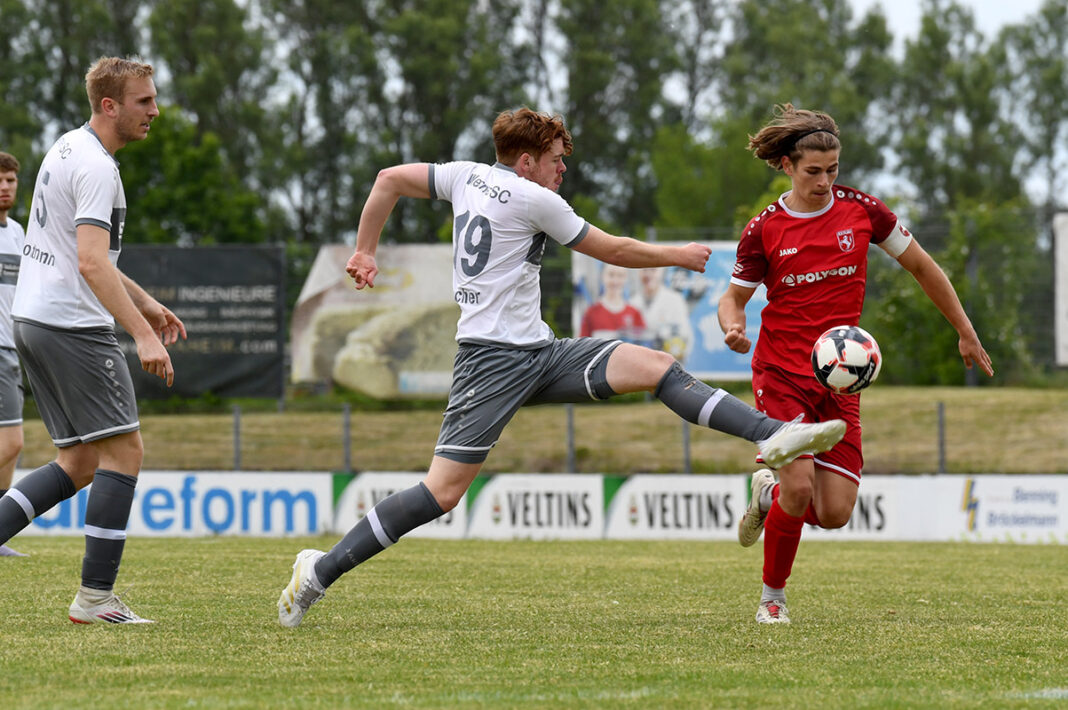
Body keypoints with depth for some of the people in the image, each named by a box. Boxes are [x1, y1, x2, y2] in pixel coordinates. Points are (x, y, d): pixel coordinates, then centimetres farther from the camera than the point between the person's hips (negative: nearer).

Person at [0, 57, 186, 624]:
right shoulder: (95, 167, -15)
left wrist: (145, 303, 32)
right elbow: (91, 263, -25)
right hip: (73, 326, -10)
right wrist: (143, 335, -30)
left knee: (79, 463, 13)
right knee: (124, 450, -5)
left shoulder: (69, 148, 18)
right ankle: (95, 598, -8)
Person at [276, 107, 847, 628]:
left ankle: (774, 436, -13)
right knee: (443, 492, -14)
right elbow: (612, 251, -1)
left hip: (539, 354, 10)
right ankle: (322, 569, -7)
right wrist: (678, 256, 13)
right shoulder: (532, 199, -10)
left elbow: (389, 180, 17)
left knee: (656, 366, -4)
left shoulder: (469, 176, 13)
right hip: (494, 358, -10)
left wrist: (365, 250, 26)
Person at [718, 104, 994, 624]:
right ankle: (773, 597, 4)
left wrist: (966, 334, 15)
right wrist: (733, 328, -15)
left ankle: (769, 493, 28)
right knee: (800, 489, -20)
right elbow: (735, 296, 9)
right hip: (781, 373, -2)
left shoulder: (860, 210, 0)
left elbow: (922, 268, 11)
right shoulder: (764, 230, -4)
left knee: (834, 513, -6)